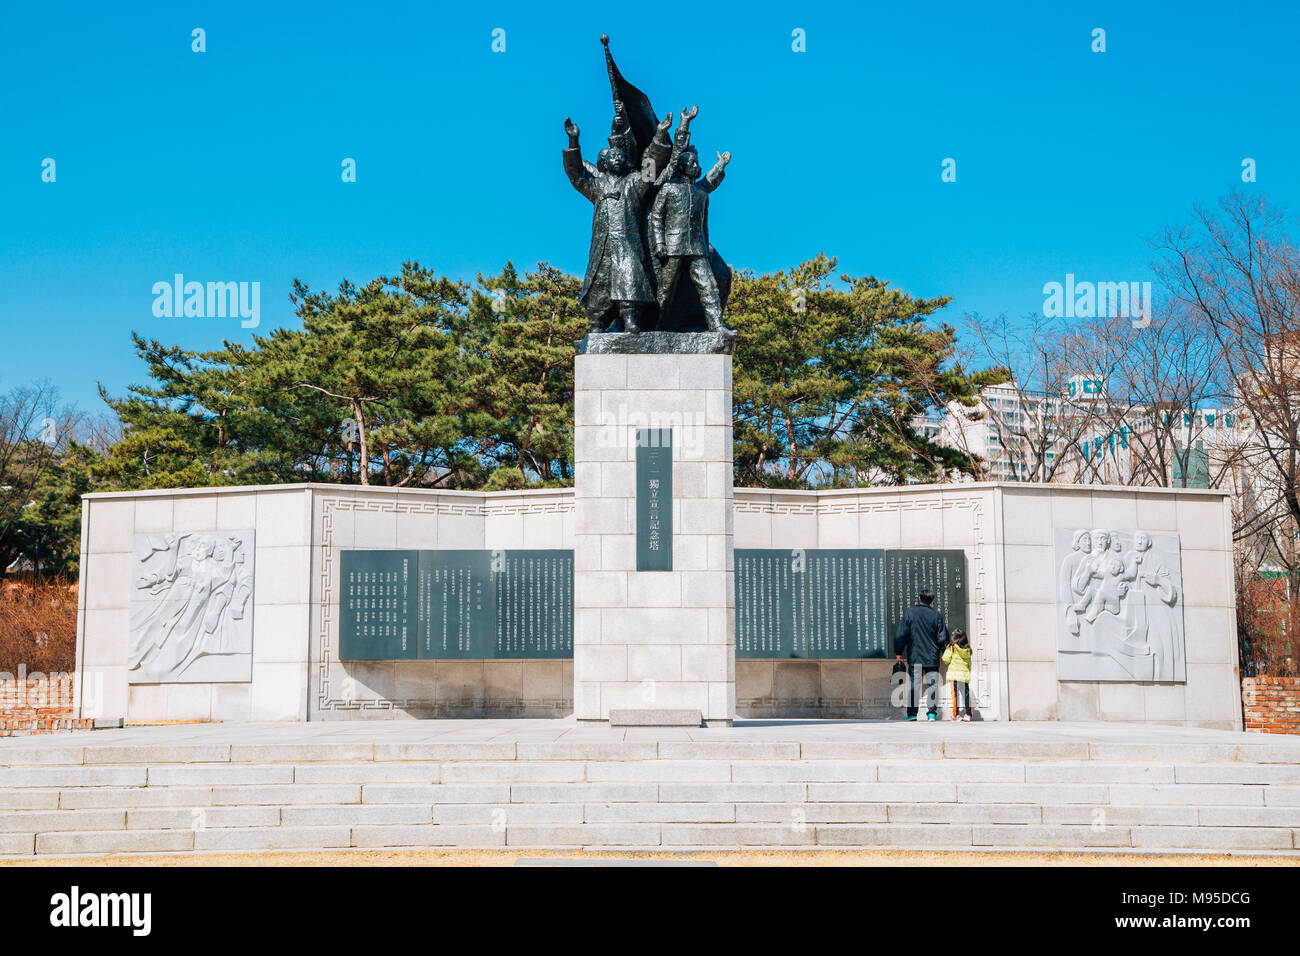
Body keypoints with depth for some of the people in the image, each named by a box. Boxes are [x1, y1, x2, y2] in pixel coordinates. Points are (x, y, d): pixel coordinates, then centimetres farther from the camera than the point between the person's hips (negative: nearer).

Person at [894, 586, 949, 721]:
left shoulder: (909, 613, -2)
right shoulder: (936, 615, -2)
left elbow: (900, 634, -2)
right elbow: (943, 638, 1)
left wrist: (898, 652, 8)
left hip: (914, 657, 0)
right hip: (932, 658, 0)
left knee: (914, 685, 3)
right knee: (932, 685, 5)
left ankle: (912, 713, 2)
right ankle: (932, 712, 1)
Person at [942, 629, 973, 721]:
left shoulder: (952, 647, -5)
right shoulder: (967, 649, 8)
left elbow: (946, 659, -4)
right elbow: (969, 663, 12)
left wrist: (945, 651, 13)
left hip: (954, 673, -4)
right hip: (965, 674, 4)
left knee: (955, 694, -3)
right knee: (966, 694, 8)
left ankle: (956, 714, -7)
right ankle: (967, 714, 7)